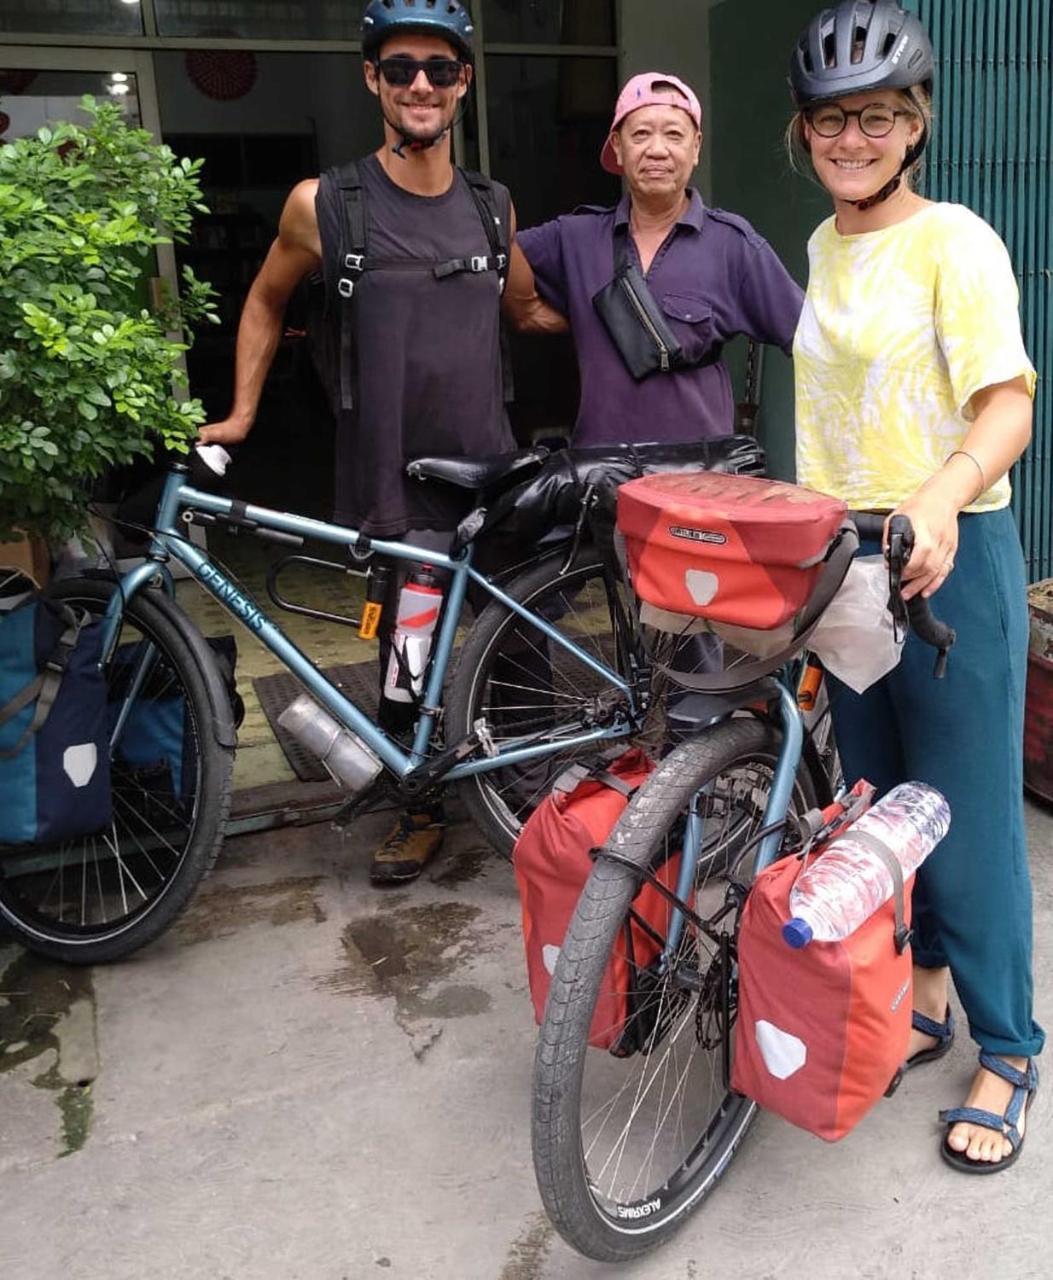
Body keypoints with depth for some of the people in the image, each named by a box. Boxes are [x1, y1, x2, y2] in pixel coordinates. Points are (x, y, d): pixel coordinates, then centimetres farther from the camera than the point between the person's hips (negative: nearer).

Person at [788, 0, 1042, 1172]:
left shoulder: (954, 242, -9)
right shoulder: (823, 247, 12)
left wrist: (939, 500, -38)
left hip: (948, 558, -7)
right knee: (874, 795, 15)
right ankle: (925, 986, 34)